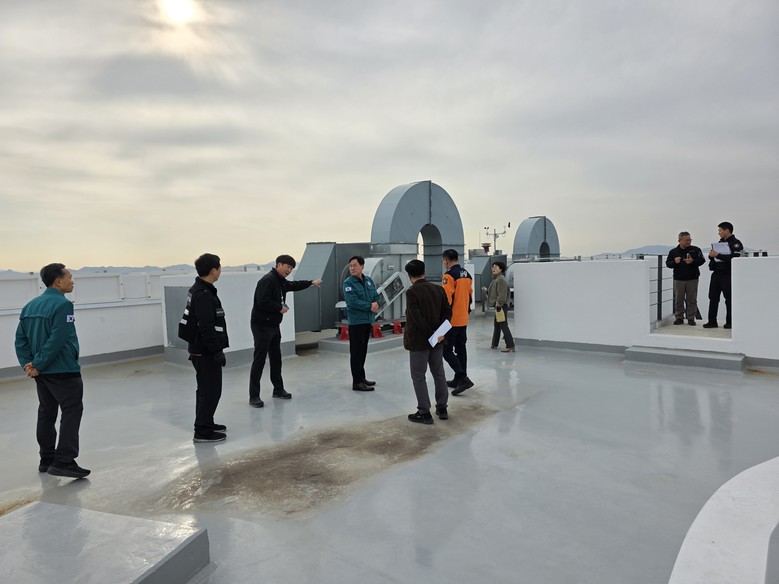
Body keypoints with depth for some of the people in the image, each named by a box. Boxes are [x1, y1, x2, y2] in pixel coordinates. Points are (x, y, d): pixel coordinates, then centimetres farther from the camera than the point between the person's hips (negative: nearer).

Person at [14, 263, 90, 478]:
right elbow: (56, 341, -22)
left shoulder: (31, 305, 10)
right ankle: (64, 461, -5)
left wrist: (27, 362, 2)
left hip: (42, 373, 9)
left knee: (46, 413, 16)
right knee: (72, 412, -2)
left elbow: (20, 338, 8)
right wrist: (38, 365, -14)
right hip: (63, 371, -9)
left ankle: (47, 460, 26)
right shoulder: (63, 304, -16)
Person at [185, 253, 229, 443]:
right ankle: (202, 431, 4)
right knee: (211, 390, -3)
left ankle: (206, 423, 31)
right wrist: (217, 351, -21)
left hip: (200, 349, 11)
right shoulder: (203, 294, -22)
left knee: (206, 389, 19)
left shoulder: (198, 290, 11)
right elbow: (206, 327, -25)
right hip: (206, 351, -11)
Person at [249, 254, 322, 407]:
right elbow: (262, 301, -26)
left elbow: (294, 285, 33)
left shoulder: (281, 281, 14)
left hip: (274, 325, 10)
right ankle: (253, 396, 1)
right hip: (262, 326, -10)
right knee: (259, 361, -6)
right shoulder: (268, 280, -17)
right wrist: (280, 308, -16)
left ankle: (278, 389, 28)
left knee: (276, 358, 16)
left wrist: (311, 282, 32)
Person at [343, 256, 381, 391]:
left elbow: (376, 295, 11)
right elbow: (353, 301, -20)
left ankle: (361, 377, 27)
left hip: (368, 320, 7)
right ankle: (357, 382, 2)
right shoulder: (348, 283, -10)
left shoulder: (368, 280, 9)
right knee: (356, 351, -3)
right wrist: (370, 306, -15)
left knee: (363, 350, 15)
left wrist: (376, 303, -12)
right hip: (356, 321, -7)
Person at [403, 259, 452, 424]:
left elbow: (417, 318, -21)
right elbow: (448, 312, 2)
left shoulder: (411, 292, -16)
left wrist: (431, 334, -13)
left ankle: (424, 412, 8)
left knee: (418, 377, 4)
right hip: (437, 340, 6)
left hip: (419, 341, -6)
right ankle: (442, 408, 24)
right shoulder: (439, 289, 4)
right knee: (439, 374, 16)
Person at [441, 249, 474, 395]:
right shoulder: (467, 275, 11)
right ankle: (458, 380, 21)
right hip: (463, 320, 9)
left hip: (452, 320, -9)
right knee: (460, 349, 13)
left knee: (446, 350, -2)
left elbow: (446, 299, -21)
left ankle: (463, 378, -11)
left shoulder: (449, 275, -16)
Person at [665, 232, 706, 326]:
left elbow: (702, 260, -2)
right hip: (678, 279, 1)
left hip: (692, 279, 0)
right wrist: (674, 262, -16)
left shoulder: (696, 250, 4)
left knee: (692, 300, 2)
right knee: (678, 300, 5)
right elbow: (668, 263, 5)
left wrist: (692, 261, -20)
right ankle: (679, 318, 14)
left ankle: (691, 318, 11)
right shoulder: (673, 251, 5)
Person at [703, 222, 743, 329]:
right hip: (716, 274, 7)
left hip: (727, 275, -7)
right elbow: (713, 256, 20)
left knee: (729, 299, 1)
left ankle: (730, 322, 10)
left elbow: (733, 258, -21)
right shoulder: (720, 242, 17)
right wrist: (711, 255, -2)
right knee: (713, 298, 5)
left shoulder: (736, 243, -7)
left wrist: (718, 255, -20)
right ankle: (712, 321, 9)